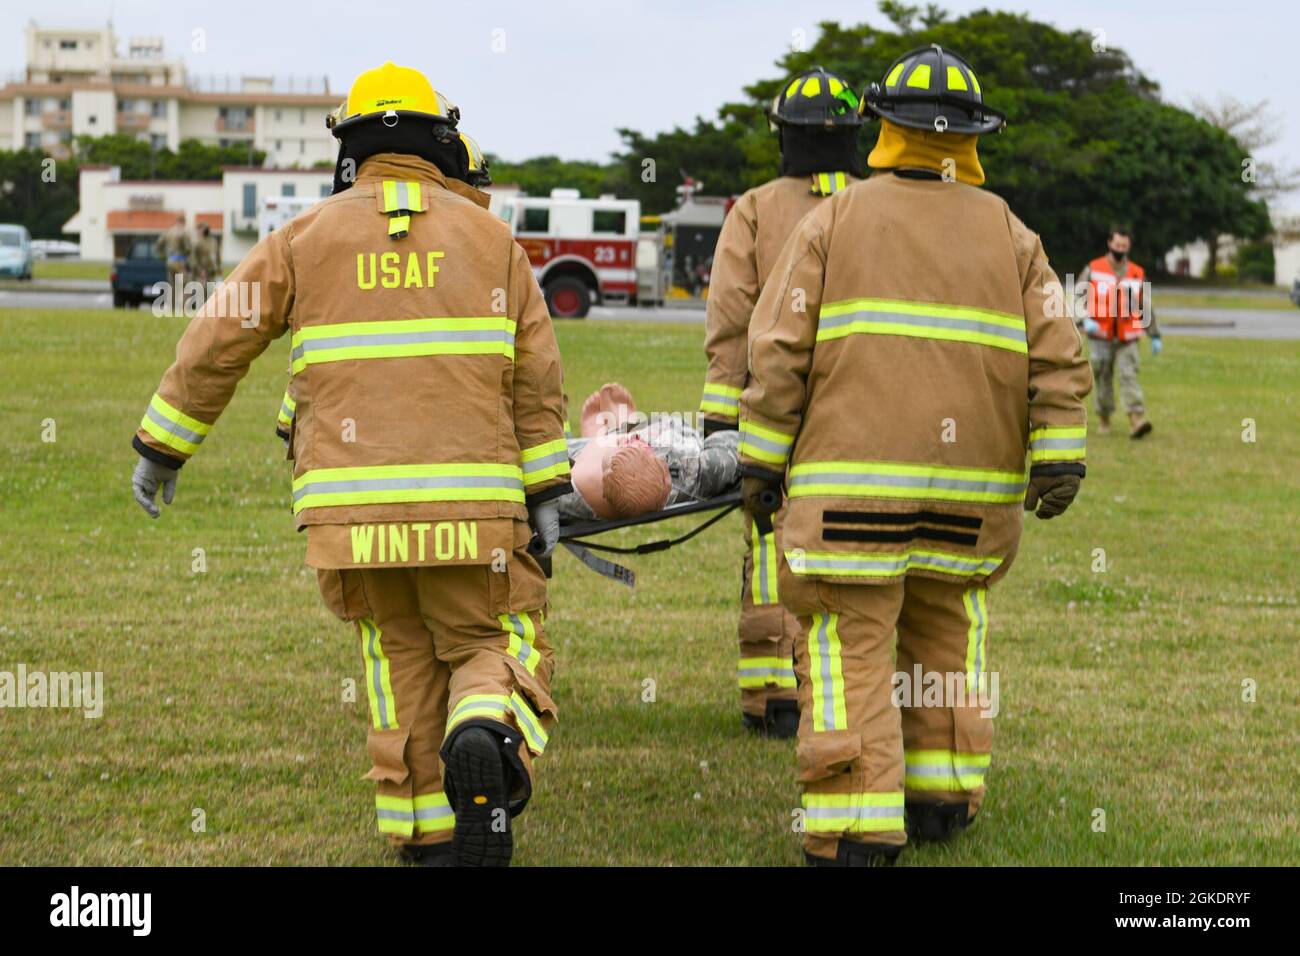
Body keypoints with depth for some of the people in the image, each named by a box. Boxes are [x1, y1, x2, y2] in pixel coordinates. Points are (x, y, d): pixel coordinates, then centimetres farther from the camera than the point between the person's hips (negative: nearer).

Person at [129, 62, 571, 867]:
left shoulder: (308, 237, 8)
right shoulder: (489, 236, 8)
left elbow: (215, 346, 8)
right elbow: (535, 377, 5)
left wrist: (162, 449, 18)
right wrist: (545, 490, 9)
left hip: (351, 502, 1)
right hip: (467, 504, -1)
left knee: (403, 666, 14)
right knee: (491, 651, 10)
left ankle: (431, 840, 12)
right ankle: (486, 743, -23)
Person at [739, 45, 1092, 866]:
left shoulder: (834, 221, 4)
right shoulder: (1010, 234, 9)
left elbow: (780, 349, -1)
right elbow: (1058, 357, 2)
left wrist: (762, 459, 2)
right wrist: (1060, 459, 0)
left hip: (852, 476, -3)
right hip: (973, 484, 3)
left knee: (849, 641, -2)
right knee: (947, 625, 19)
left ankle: (857, 825, -7)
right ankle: (942, 796, 22)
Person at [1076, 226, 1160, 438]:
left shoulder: (1137, 274, 4)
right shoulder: (1093, 269, 0)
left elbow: (1146, 306, 10)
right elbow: (1077, 296, 3)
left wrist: (1155, 336, 11)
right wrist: (1085, 319, -14)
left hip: (1127, 338, 0)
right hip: (1100, 336, 0)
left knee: (1129, 375, -13)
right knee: (1103, 378, 7)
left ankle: (1137, 420, -23)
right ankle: (1103, 419, 23)